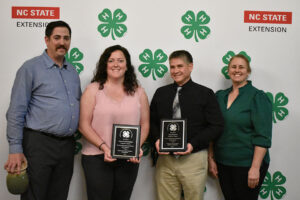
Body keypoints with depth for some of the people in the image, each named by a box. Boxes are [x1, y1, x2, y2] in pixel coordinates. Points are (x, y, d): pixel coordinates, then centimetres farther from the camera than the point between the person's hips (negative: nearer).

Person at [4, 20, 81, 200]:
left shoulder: (72, 71, 14)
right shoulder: (31, 68, -5)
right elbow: (16, 111, -8)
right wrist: (15, 149, -13)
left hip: (67, 145, 6)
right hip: (39, 144, -5)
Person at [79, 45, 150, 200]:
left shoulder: (138, 92, 8)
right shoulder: (93, 89, 0)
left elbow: (144, 124, 7)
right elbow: (84, 125, -5)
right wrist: (103, 147, -15)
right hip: (97, 157, -2)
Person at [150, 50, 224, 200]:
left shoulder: (205, 94, 0)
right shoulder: (161, 93, 10)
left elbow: (216, 125, -3)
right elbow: (152, 121, 15)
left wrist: (193, 144, -15)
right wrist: (157, 140, -6)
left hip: (193, 158, -2)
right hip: (165, 159, 3)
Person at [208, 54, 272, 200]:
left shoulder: (257, 97, -8)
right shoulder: (220, 96, 7)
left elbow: (263, 137, -13)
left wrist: (255, 168, -18)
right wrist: (211, 159, 6)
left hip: (247, 164, -4)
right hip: (222, 163, 5)